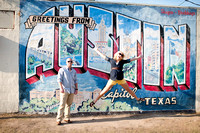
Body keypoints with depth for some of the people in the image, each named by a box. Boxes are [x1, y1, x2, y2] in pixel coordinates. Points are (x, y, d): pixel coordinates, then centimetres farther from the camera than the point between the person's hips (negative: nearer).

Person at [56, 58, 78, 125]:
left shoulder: (74, 71, 14)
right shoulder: (62, 69, 0)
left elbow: (75, 81, 16)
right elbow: (59, 79, -6)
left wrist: (76, 89, 8)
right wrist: (61, 88, -16)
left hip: (72, 90, 4)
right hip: (64, 90, -4)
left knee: (68, 104, 8)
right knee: (62, 105, -6)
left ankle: (67, 118, 18)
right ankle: (58, 119, 2)